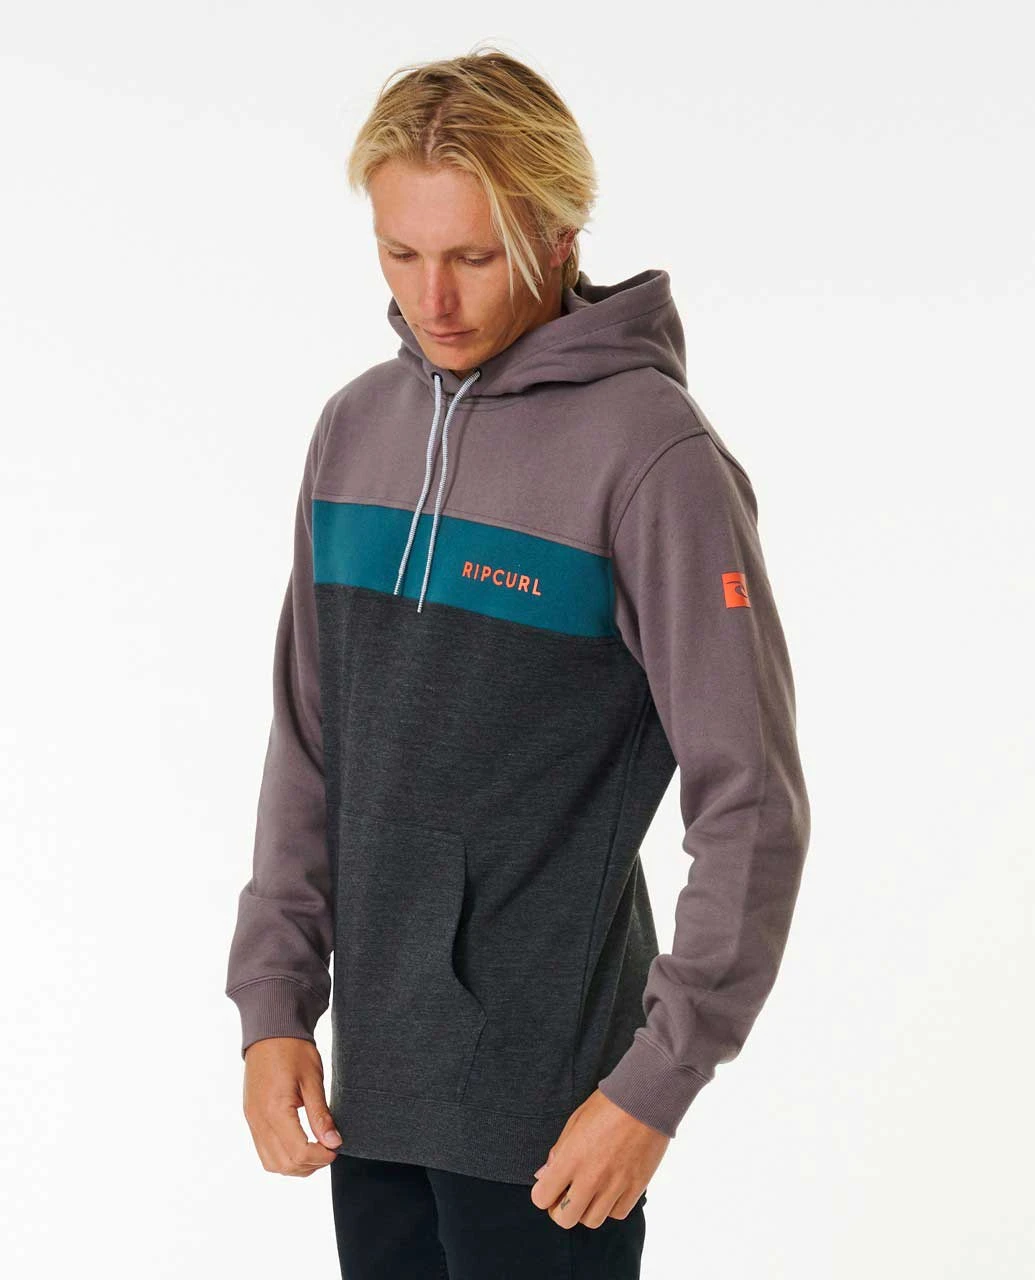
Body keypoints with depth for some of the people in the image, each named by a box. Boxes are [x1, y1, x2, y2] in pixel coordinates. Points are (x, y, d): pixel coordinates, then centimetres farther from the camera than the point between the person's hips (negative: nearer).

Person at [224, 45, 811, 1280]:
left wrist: (656, 1084, -15)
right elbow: (308, 744, 12)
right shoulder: (358, 426, 6)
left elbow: (750, 805, -14)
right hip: (369, 1077, 6)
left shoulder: (653, 456, -14)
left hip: (549, 1102, -6)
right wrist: (273, 1000, 4)